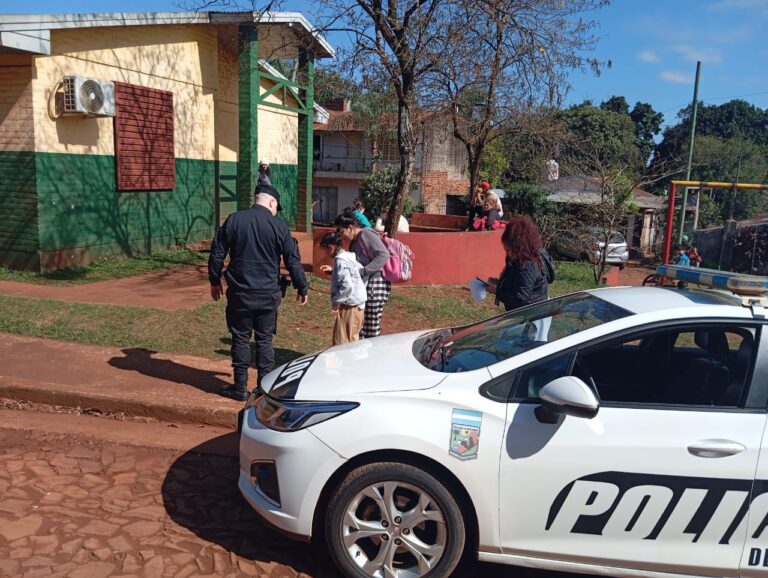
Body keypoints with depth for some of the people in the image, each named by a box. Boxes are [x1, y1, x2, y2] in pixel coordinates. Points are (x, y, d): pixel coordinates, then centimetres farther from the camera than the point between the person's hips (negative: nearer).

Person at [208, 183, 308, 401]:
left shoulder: (233, 220, -1)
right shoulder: (279, 226, -5)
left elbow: (217, 253, 4)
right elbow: (293, 260, -2)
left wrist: (215, 282, 16)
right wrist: (302, 288, 9)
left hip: (239, 292, 1)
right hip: (268, 294, -1)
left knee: (241, 338, 10)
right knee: (265, 339, 10)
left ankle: (240, 387, 15)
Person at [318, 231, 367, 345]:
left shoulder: (341, 261, -17)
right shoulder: (349, 257, 10)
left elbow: (347, 286, -25)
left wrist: (336, 301, -15)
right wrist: (332, 271, 17)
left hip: (349, 307, -10)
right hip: (357, 306, 10)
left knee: (341, 343, -5)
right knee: (351, 342, 17)